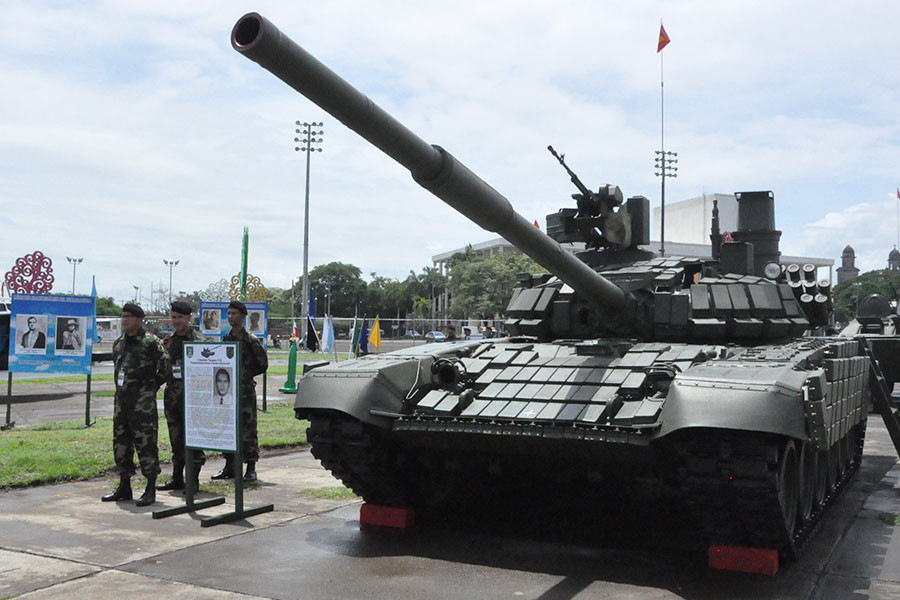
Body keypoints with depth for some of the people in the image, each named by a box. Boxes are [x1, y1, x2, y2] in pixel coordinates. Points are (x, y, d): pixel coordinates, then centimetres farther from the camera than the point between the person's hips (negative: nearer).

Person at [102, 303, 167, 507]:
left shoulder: (151, 342, -8)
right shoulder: (118, 343, 14)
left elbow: (164, 368, -7)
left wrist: (150, 387, 0)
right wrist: (122, 387, 17)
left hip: (143, 400, -8)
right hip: (121, 398, 8)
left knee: (146, 443, -7)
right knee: (121, 442, 12)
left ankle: (150, 491, -2)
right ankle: (124, 488, 23)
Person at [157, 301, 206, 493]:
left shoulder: (198, 340, -5)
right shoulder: (168, 341, 13)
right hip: (172, 395, 6)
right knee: (176, 439, 12)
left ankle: (193, 480, 2)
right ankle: (177, 479, 20)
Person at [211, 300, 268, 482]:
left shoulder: (251, 340, -7)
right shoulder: (226, 339, 11)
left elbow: (262, 364, -2)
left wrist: (245, 375, 0)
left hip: (245, 390, -6)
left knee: (247, 429, -4)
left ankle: (251, 469, 3)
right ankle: (230, 466, 18)